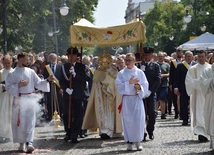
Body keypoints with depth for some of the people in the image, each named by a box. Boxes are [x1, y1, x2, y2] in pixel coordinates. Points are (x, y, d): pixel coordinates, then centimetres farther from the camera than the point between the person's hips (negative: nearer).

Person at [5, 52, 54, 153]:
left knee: (30, 122, -10)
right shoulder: (12, 74, 2)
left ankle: (29, 142, -17)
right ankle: (22, 143, 19)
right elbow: (8, 87, -1)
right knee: (19, 122, 6)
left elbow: (38, 83, 7)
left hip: (30, 99, 0)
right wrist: (18, 85, -13)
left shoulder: (30, 72, 7)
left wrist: (47, 80, -6)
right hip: (19, 100, 0)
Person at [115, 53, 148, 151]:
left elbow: (145, 85, 5)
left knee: (138, 120, -7)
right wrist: (129, 83, -15)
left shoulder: (140, 73, 5)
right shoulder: (121, 73, 6)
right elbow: (118, 86, -4)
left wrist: (140, 87, -15)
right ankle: (129, 142, 6)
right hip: (126, 99, 1)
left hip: (137, 98, -1)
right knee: (127, 120, 0)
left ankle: (138, 141, 3)